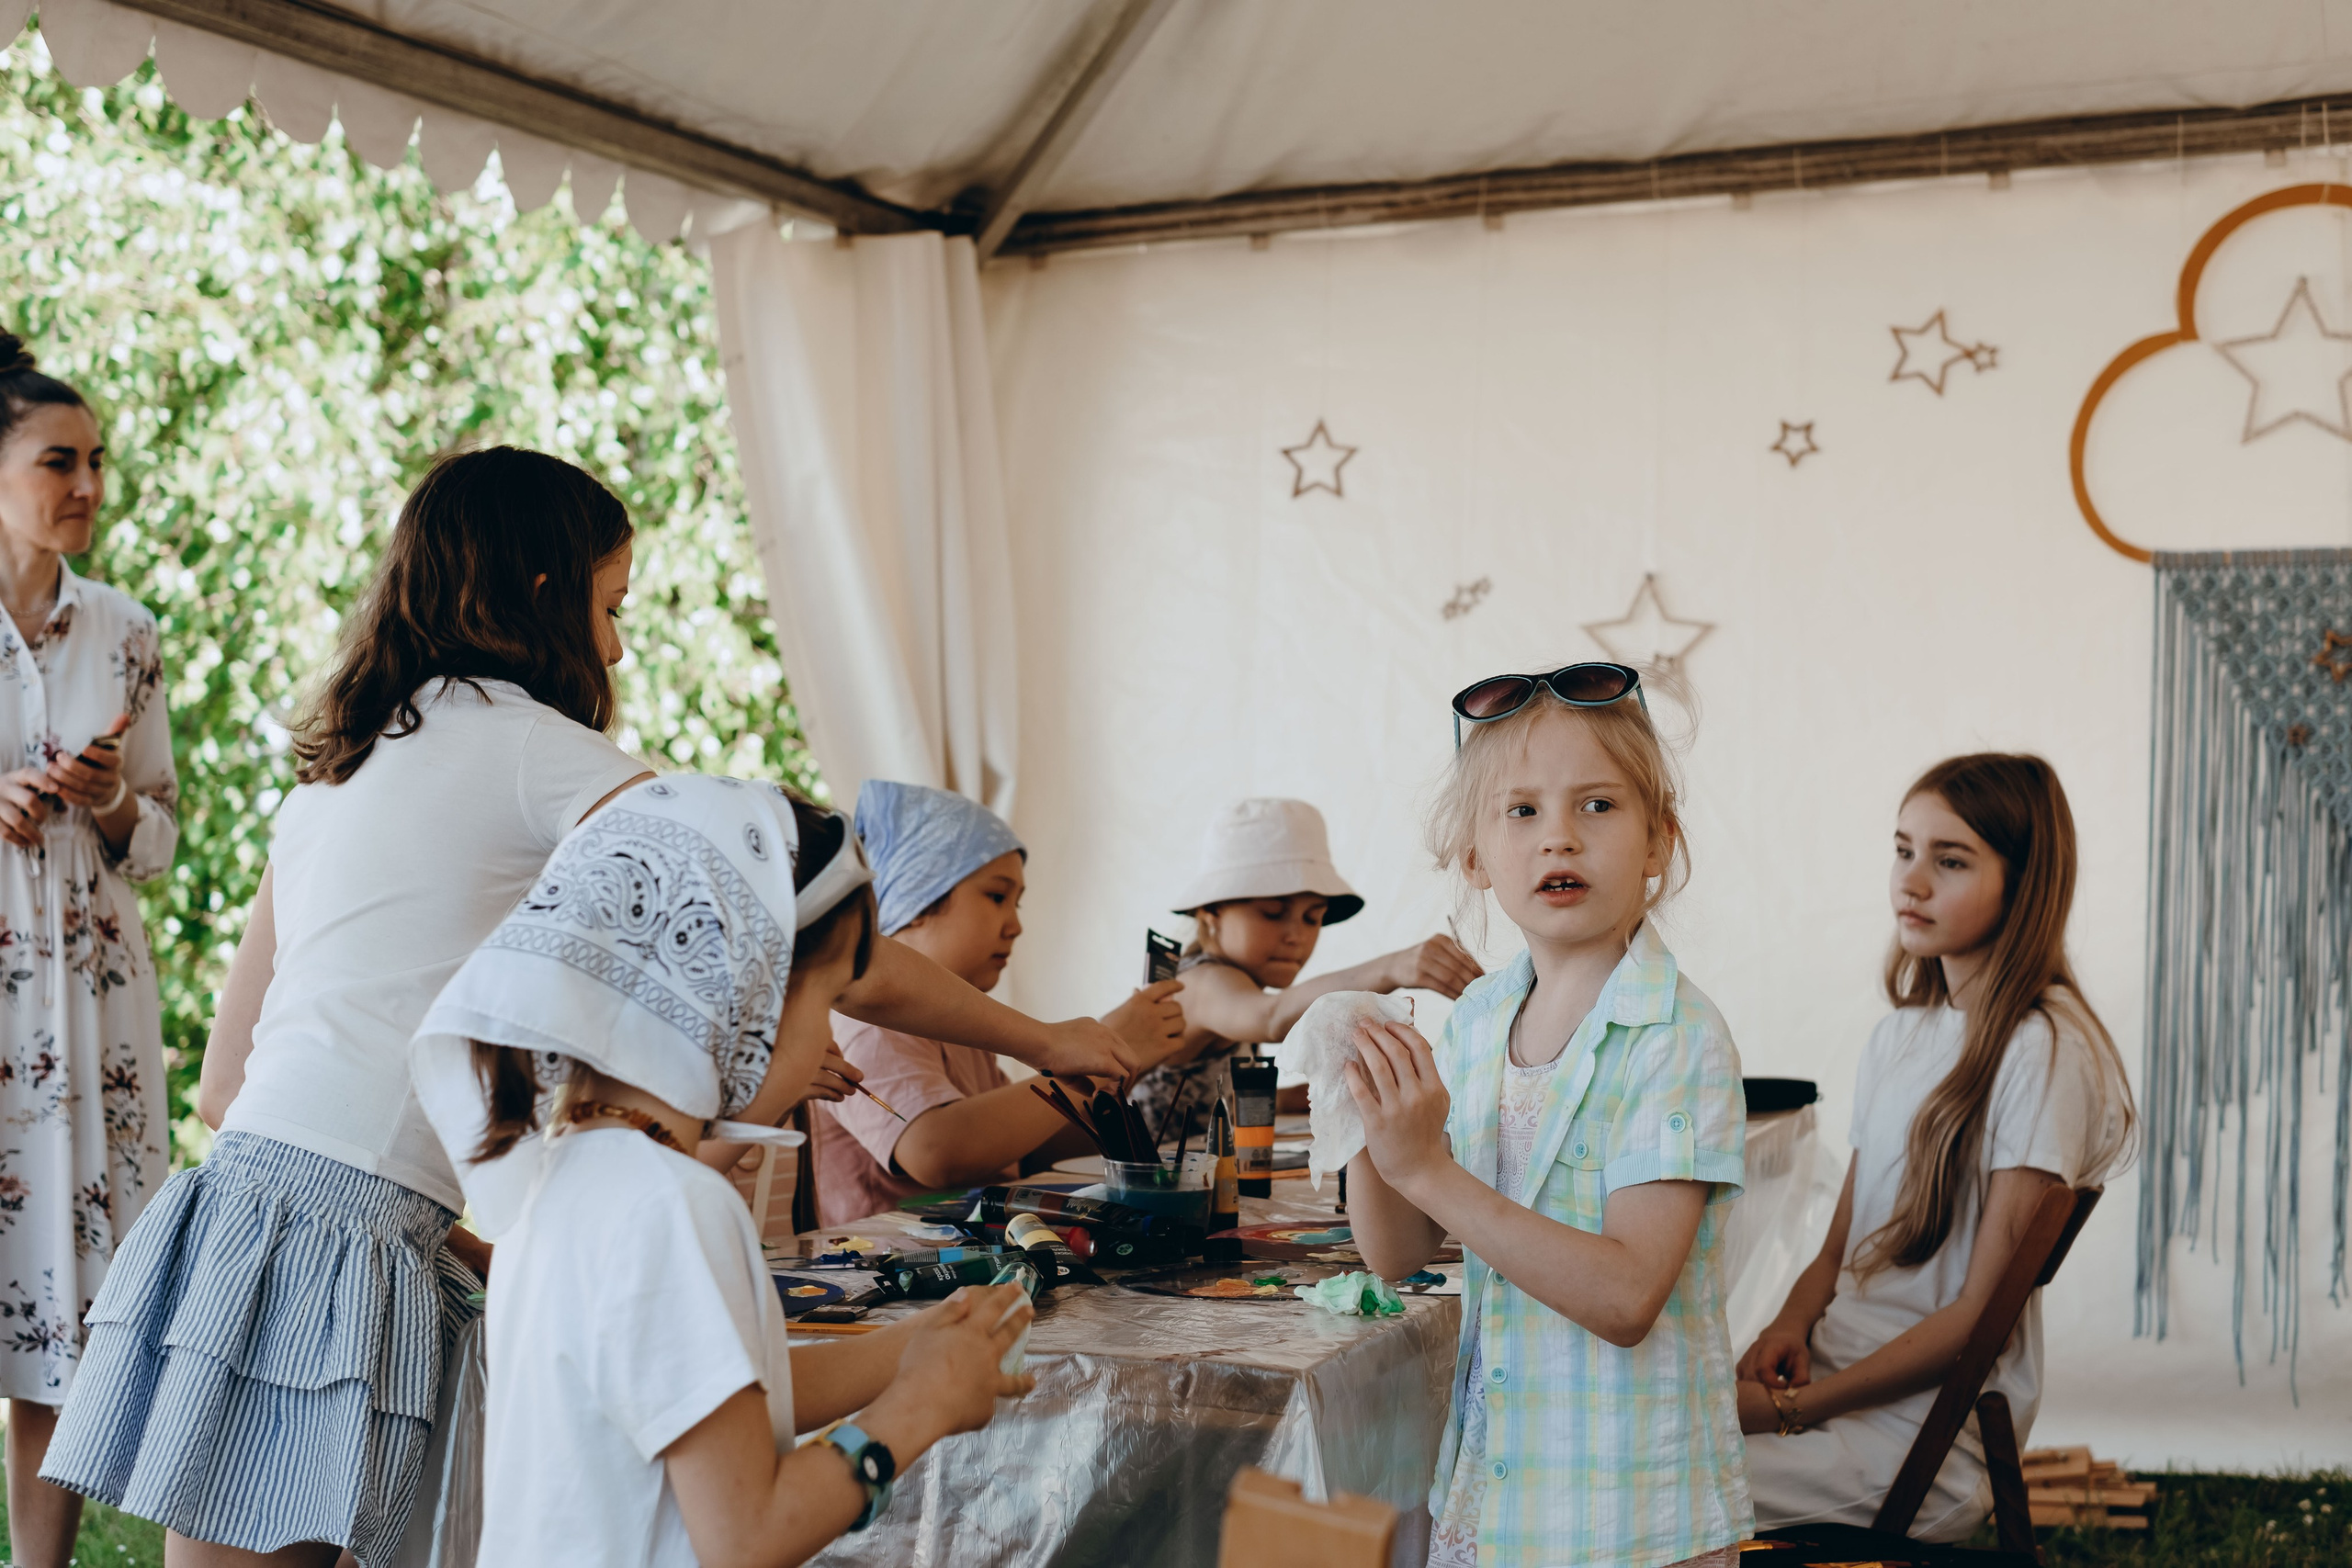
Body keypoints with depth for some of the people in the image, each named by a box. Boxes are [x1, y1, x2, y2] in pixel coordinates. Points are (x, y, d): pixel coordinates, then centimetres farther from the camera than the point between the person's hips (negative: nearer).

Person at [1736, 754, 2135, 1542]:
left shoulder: (2045, 1052, -12)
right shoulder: (1900, 1034, 14)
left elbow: (1982, 1312, -13)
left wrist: (1789, 1409, -15)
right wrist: (1790, 1327, -5)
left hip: (1929, 1429, -7)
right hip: (1835, 1372, 7)